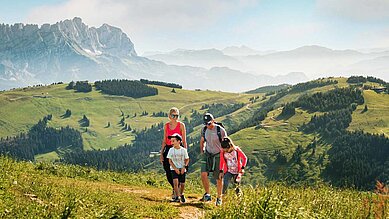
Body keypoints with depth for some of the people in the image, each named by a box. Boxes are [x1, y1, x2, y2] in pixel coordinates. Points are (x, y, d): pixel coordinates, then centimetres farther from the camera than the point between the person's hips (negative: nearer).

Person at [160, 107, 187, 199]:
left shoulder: (181, 125, -2)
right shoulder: (166, 125, 9)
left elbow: (184, 140, -2)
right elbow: (164, 140, 12)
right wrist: (161, 153, 8)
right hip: (168, 149, 4)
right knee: (168, 173, 4)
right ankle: (175, 188, 29)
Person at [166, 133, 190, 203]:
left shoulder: (183, 150, -4)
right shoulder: (171, 150, -3)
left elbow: (187, 160, 4)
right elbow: (170, 161, -1)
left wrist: (184, 167, -11)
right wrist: (175, 168, -12)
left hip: (182, 169, 0)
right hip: (174, 169, 0)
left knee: (182, 184, 1)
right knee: (175, 181, -21)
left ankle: (181, 194, 31)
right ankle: (177, 197, -13)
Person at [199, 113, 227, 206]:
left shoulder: (220, 130, -13)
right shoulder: (204, 130, 0)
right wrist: (202, 152, 12)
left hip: (218, 155, -3)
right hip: (207, 155, 3)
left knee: (219, 178, 3)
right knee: (203, 174, -14)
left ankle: (219, 198, 19)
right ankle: (207, 194, 2)